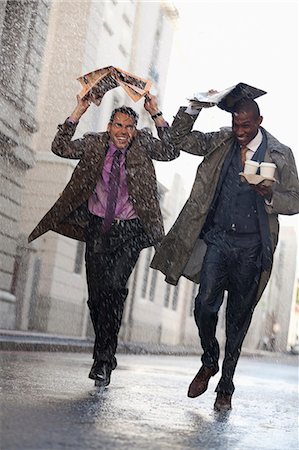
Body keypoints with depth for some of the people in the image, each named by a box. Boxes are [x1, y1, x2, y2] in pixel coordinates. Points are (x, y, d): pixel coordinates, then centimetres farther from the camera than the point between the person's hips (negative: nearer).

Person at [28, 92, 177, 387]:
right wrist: (79, 112, -11)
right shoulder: (94, 144, 4)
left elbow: (170, 152, -11)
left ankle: (104, 358, -10)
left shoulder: (142, 145, 3)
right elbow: (61, 147, -6)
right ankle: (105, 357, 22)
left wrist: (156, 115, -15)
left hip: (129, 232, -2)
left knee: (114, 287, -19)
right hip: (98, 228, 2)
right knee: (96, 294, 3)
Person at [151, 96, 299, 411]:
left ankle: (226, 387, 20)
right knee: (205, 304, -9)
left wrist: (270, 195, -19)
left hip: (251, 247, -1)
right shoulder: (221, 142, 6)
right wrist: (193, 107, -9)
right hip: (217, 239, 1)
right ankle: (209, 363, 21)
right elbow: (180, 139, 5)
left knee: (238, 317, 7)